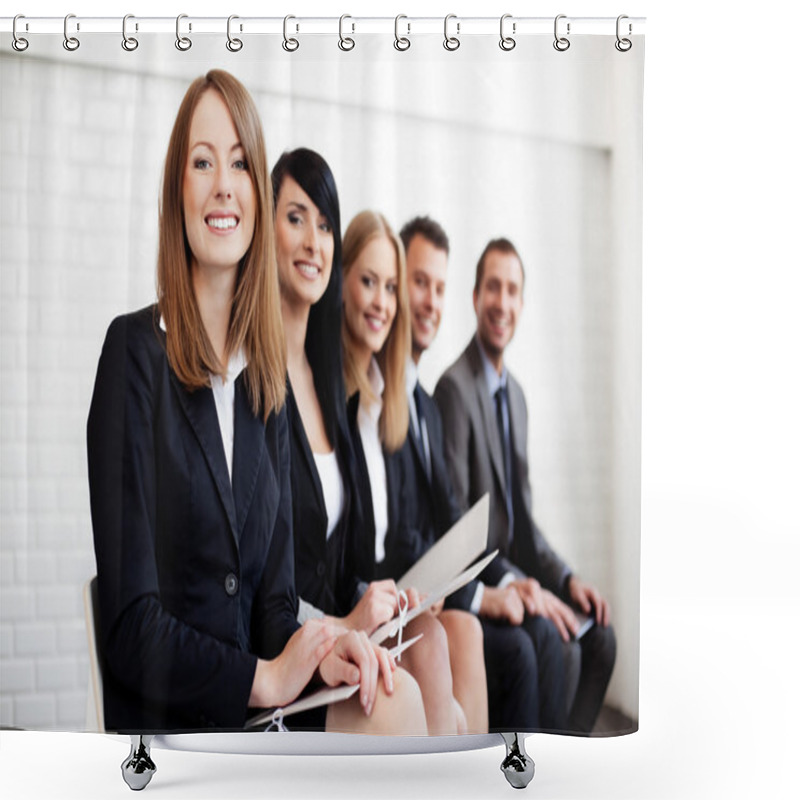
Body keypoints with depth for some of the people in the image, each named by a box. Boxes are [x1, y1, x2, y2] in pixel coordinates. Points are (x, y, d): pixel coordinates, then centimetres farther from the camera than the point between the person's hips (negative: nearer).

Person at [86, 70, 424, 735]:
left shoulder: (267, 373, 9)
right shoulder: (134, 350, -9)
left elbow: (273, 594, 8)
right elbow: (131, 628, -12)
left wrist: (319, 653, -10)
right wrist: (265, 677, -14)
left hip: (254, 717, 5)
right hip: (162, 721, -5)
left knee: (395, 700, -24)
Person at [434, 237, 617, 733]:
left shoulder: (515, 392, 14)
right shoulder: (455, 386, -15)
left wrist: (565, 577, 4)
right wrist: (511, 582, -26)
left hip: (516, 572, 8)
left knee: (599, 634, -4)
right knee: (558, 644, -24)